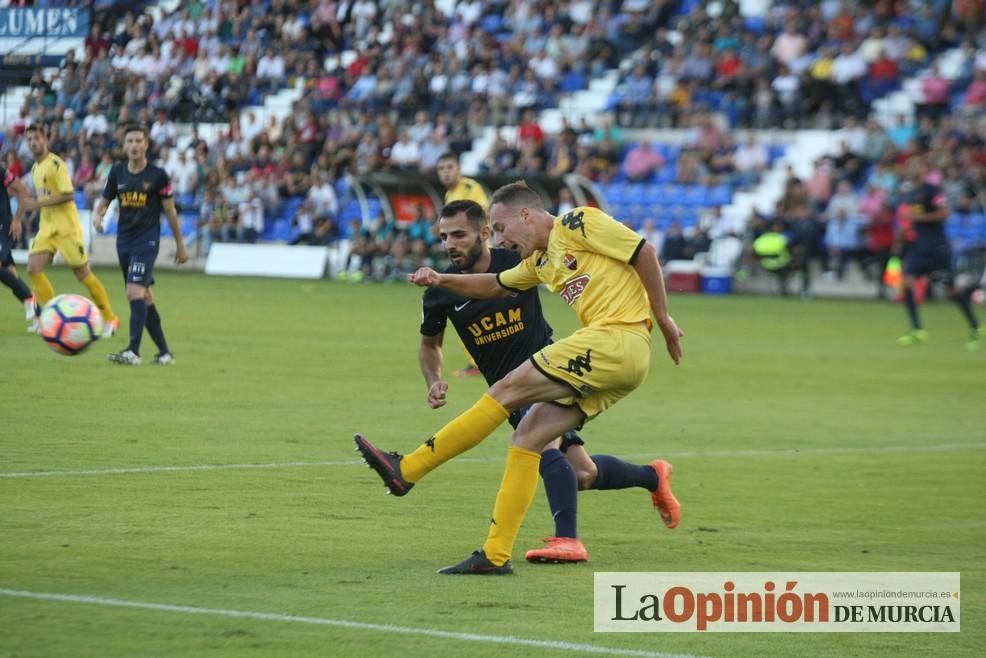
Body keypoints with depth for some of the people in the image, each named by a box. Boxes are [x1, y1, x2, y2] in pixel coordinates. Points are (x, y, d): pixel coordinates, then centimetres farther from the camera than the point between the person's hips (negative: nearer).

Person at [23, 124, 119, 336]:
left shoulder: (56, 164, -13)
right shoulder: (35, 169, 13)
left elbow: (68, 195, -21)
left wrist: (39, 204, -21)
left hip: (66, 227, -8)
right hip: (47, 228, 8)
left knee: (83, 273, -3)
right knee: (33, 268, -8)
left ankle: (110, 318, 10)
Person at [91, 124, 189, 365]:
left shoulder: (157, 175, -6)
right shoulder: (117, 173, 5)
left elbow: (170, 211, 0)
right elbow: (103, 201, 14)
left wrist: (180, 244, 4)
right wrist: (97, 216, -10)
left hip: (147, 240, -5)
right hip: (124, 239, 5)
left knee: (135, 292, -19)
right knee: (144, 297, 10)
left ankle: (133, 351, -24)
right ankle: (164, 351, 19)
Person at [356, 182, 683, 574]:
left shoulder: (577, 225, -1)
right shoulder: (540, 261, 25)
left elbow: (643, 251, -4)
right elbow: (495, 285, 37)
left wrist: (662, 319, -3)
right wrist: (441, 281, 20)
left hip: (617, 339, -9)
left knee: (507, 391, -9)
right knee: (527, 438, 4)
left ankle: (407, 470, -6)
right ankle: (496, 554, 1)